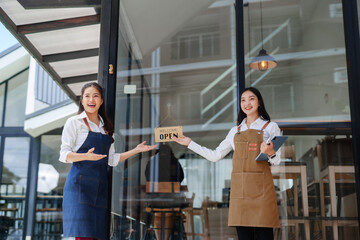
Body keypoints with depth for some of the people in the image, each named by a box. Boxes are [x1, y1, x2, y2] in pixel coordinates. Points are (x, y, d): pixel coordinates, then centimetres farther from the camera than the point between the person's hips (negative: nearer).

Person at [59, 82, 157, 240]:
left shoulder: (106, 127, 19)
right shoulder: (74, 122, 4)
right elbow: (64, 154, -4)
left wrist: (136, 150, 13)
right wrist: (86, 156, -22)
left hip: (100, 185, 5)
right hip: (80, 182, -5)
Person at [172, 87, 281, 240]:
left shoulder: (270, 127, 8)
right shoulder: (235, 131, 19)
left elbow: (276, 161, 4)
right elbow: (216, 156, 21)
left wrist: (271, 154, -19)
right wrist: (190, 144, 20)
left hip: (261, 188, -3)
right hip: (239, 189, 3)